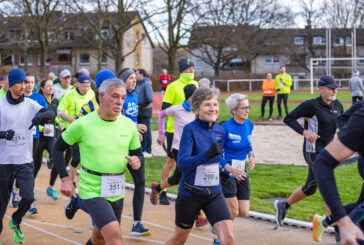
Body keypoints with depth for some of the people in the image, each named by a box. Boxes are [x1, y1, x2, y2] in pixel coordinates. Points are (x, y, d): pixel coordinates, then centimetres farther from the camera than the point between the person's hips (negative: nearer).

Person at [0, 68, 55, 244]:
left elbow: (51, 113, -7)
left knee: (28, 197, -9)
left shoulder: (30, 104, 4)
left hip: (25, 160, 2)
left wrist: (41, 116, -29)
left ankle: (15, 222, 20)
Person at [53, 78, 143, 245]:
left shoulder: (128, 125, 1)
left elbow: (138, 154, 11)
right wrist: (65, 179, -8)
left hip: (117, 192, 5)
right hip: (92, 191, -5)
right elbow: (58, 148, 1)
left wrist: (137, 161, -14)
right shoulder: (83, 125, -10)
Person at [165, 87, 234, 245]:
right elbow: (182, 164, -27)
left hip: (214, 194, 4)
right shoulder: (190, 129, -16)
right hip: (190, 194, -4)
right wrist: (207, 155, -38)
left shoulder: (220, 130, 1)